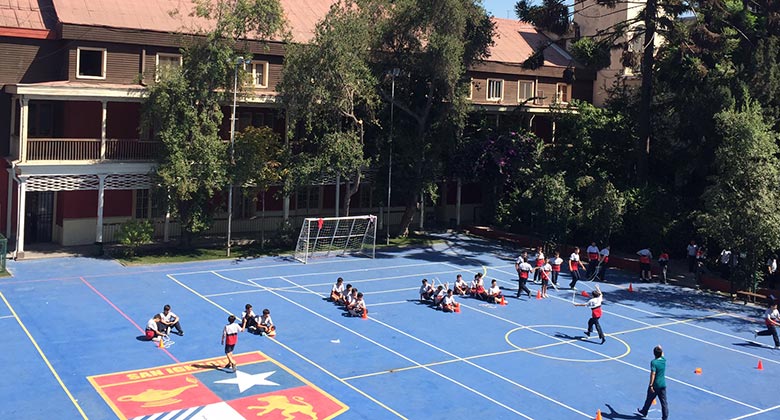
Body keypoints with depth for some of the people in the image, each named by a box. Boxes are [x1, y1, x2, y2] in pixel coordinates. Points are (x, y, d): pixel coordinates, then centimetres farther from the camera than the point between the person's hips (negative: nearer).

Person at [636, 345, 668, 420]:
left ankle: (644, 412, 35)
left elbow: (653, 374, -25)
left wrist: (651, 385, -25)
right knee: (664, 402, 7)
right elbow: (662, 355, 22)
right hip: (663, 385, 4)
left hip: (655, 385, -4)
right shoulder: (663, 360, -3)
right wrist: (660, 349, 39)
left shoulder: (653, 362, -19)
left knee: (649, 400, 16)